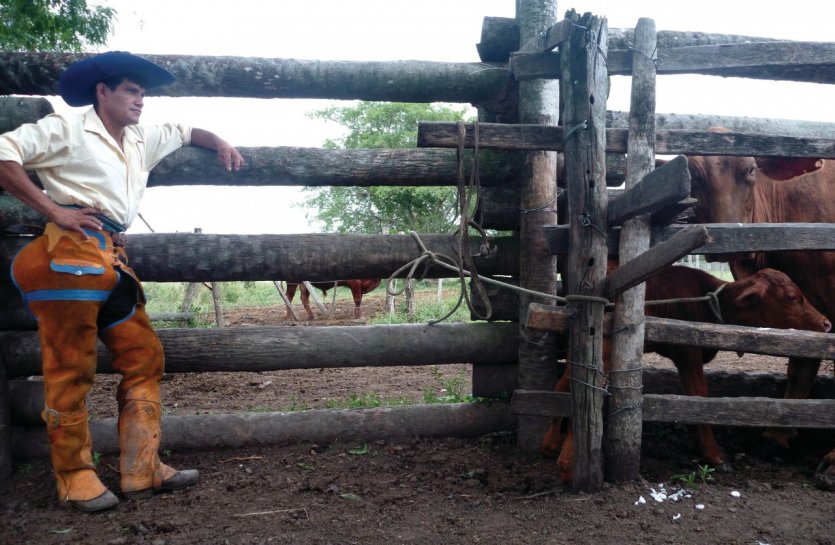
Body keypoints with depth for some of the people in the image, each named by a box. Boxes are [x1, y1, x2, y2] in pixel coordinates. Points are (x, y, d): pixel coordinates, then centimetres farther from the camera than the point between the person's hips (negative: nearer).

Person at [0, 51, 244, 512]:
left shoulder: (142, 140, 25)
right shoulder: (68, 129, 4)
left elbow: (185, 132, 42)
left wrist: (219, 144, 22)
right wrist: (52, 210, -10)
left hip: (113, 260, 8)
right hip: (71, 252, -8)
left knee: (144, 357, 2)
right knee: (71, 367, -5)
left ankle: (141, 470, 5)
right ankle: (75, 477, 6)